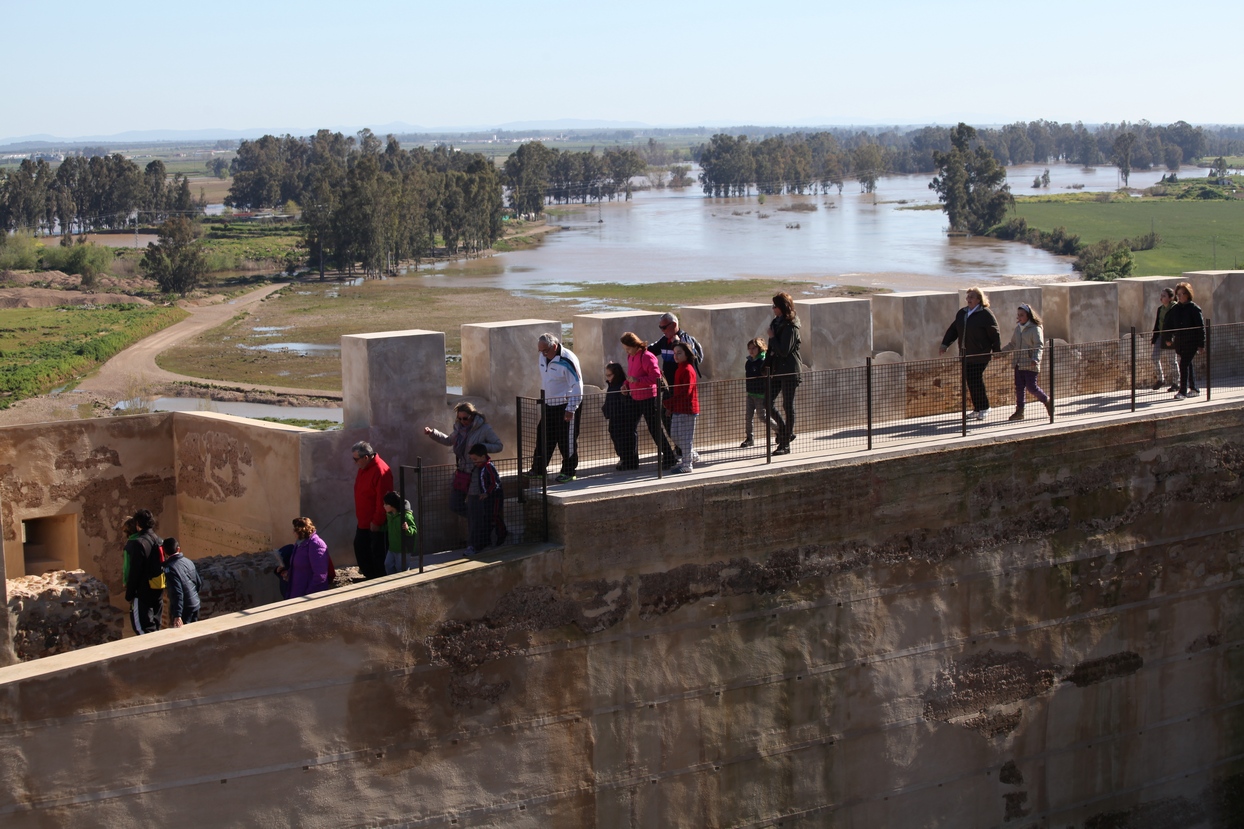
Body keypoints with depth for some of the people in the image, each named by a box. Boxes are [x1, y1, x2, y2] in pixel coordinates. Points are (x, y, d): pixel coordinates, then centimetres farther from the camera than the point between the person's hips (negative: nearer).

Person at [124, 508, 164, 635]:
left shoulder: (138, 543, -18)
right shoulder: (160, 542, 7)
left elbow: (134, 572, -18)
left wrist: (129, 595, -10)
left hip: (143, 592, -8)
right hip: (159, 591, 8)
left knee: (143, 629, -4)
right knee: (155, 626, 17)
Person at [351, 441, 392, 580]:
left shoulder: (380, 471, -24)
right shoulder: (363, 468, 6)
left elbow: (383, 500, -25)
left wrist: (377, 521, -21)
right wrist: (360, 516, 17)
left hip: (376, 523, -10)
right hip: (364, 521, 10)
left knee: (377, 552, -1)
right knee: (360, 546, 17)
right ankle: (369, 576, 29)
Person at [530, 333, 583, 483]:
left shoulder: (567, 360, -21)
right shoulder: (543, 357, 3)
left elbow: (577, 386, -20)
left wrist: (571, 409, -20)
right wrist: (543, 398, 21)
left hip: (565, 405, -8)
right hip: (549, 404, 8)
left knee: (566, 440, 0)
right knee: (543, 436, 11)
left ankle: (568, 472, 10)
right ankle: (538, 469, 21)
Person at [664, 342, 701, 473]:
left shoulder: (687, 370, -15)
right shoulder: (680, 369, 15)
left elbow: (686, 392, -22)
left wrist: (669, 402, -21)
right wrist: (671, 405, 9)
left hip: (687, 408, -10)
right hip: (678, 409, 10)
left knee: (686, 437, -3)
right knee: (676, 437, 14)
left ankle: (687, 465, 4)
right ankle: (693, 456, 29)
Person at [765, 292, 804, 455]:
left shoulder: (791, 327, -14)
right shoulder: (776, 323, 11)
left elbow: (784, 351, -21)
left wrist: (772, 337, -10)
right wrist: (767, 365, 10)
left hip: (790, 370, -8)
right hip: (777, 369, 8)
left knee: (788, 406, -1)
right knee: (768, 402, 3)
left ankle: (785, 445, 5)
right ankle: (786, 432, 21)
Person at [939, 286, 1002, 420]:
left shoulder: (985, 314, -8)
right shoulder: (961, 313, 12)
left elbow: (995, 334, -6)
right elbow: (953, 330, 20)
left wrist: (997, 351, -7)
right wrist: (945, 344, 12)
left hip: (979, 356, -7)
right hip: (965, 355, 7)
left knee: (977, 381, -8)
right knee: (970, 382, 7)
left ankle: (984, 408, 5)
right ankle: (977, 409, 16)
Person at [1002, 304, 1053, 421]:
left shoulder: (1035, 329, -8)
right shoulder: (1018, 329, 14)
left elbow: (1039, 346, -16)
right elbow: (1012, 344, 26)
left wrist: (1036, 359, -31)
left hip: (1030, 365, -7)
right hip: (1018, 364, 7)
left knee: (1031, 387, -7)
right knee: (1019, 388, 4)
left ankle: (1047, 401, 17)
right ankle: (1019, 411, 8)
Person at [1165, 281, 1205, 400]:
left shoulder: (1194, 308, -7)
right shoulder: (1175, 309, 8)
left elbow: (1201, 327, -8)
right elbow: (1168, 324, 19)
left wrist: (1201, 344, -10)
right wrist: (1168, 338, 12)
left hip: (1191, 342, -6)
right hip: (1179, 342, 6)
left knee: (1184, 364, -14)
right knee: (1187, 365, 14)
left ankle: (1183, 391, -13)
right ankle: (1194, 389, 26)